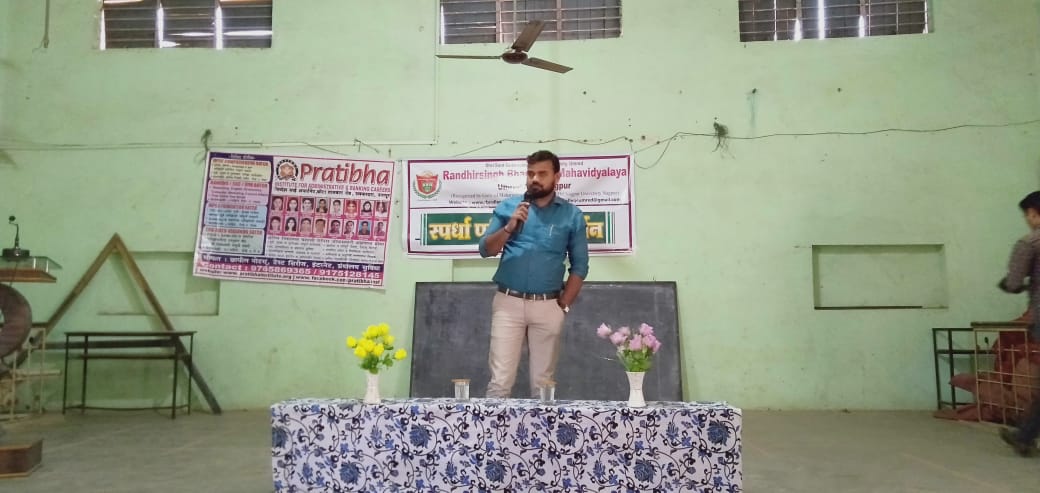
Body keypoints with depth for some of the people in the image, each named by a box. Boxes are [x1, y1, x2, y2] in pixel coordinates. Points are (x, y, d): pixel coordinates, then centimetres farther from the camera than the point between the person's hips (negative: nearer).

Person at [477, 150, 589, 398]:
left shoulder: (572, 215, 5)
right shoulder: (507, 207, 7)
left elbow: (580, 266, 7)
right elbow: (485, 250, 4)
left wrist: (564, 305, 0)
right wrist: (509, 227, -12)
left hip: (548, 306, 0)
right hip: (508, 302, 0)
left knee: (543, 383, 7)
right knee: (500, 381, -3)